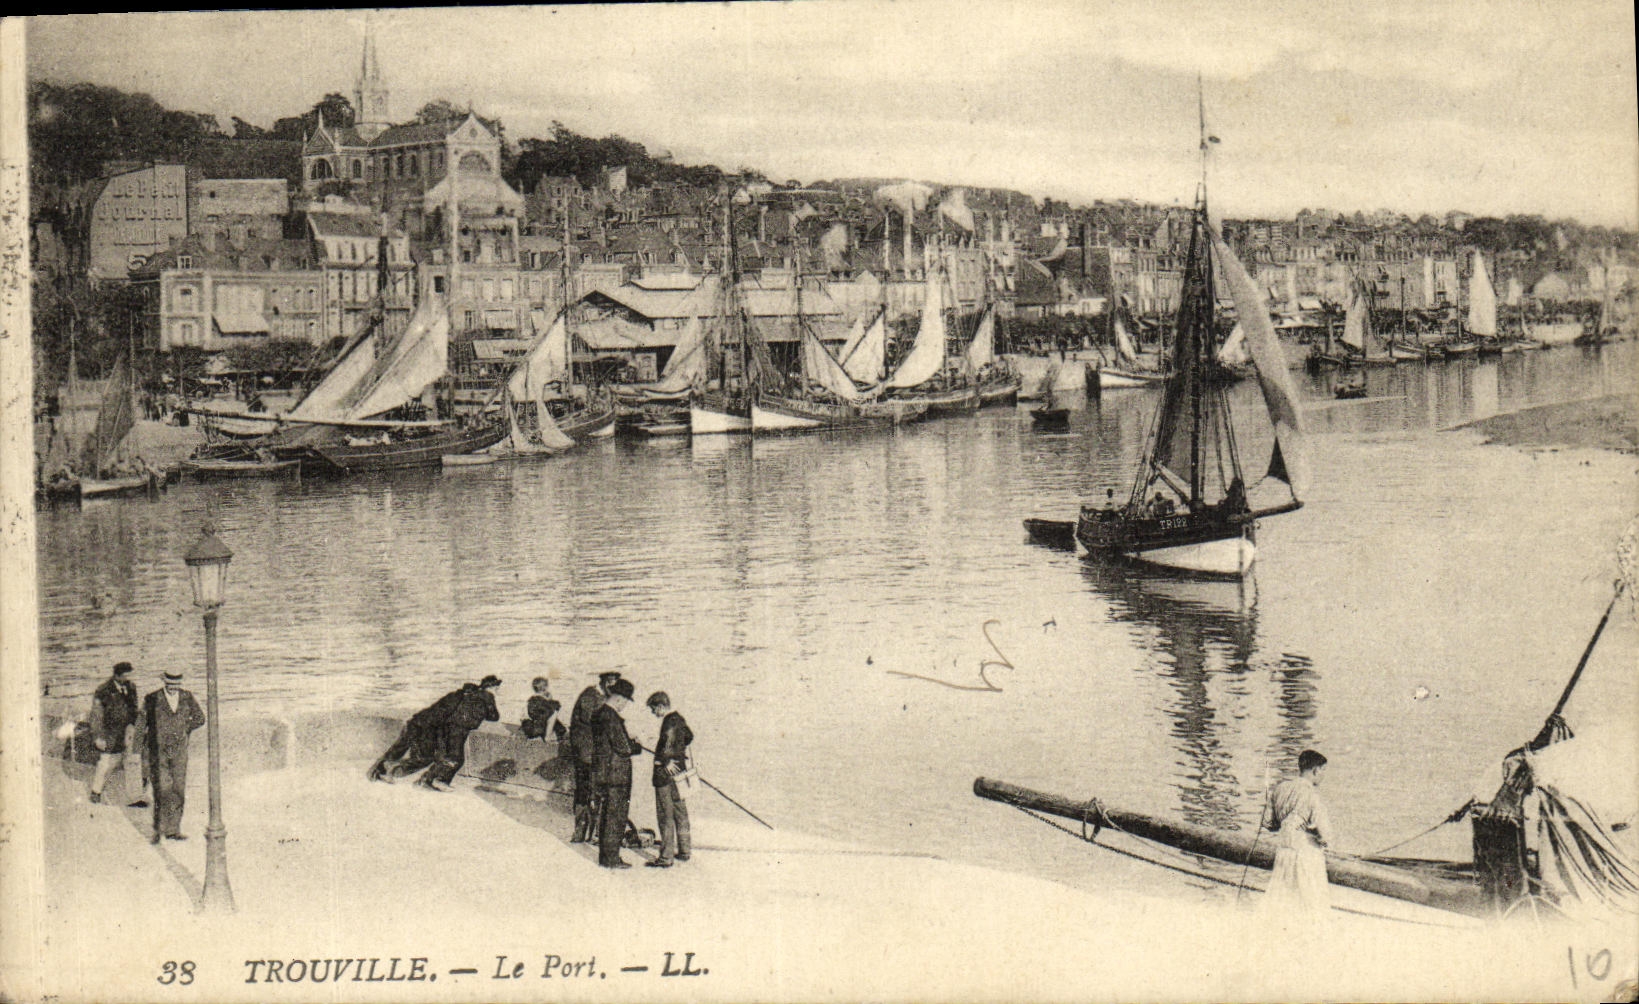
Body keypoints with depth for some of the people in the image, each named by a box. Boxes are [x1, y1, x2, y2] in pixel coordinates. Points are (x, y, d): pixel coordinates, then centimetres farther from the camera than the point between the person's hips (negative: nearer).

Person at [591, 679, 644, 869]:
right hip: (615, 775, -10)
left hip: (602, 773, 10)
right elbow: (624, 748, -20)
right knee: (615, 817, -2)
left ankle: (606, 856, 23)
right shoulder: (611, 718, -19)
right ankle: (611, 858, 2)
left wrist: (631, 743, 12)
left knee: (606, 816, 16)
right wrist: (638, 747, -1)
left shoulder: (599, 714, 12)